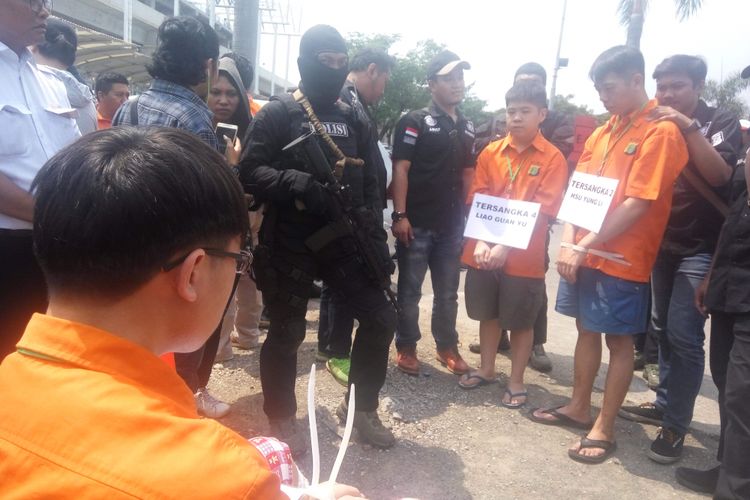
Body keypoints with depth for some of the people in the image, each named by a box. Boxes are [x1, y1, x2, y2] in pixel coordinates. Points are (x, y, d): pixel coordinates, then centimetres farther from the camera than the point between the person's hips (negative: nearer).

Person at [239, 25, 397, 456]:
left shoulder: (353, 119, 13)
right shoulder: (278, 113, -4)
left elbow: (369, 184, 13)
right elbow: (250, 172, -11)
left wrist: (377, 239, 5)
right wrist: (299, 183, -27)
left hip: (341, 239, 5)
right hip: (289, 244, -5)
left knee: (381, 318, 4)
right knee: (286, 334, 5)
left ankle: (361, 408, 24)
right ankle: (282, 419, 27)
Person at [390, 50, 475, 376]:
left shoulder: (467, 127, 12)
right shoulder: (415, 122, -5)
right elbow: (400, 169, -11)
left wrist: (467, 214, 13)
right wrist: (400, 215, -17)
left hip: (452, 224, 5)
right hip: (417, 223, -5)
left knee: (448, 292, 15)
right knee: (409, 290, 5)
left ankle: (447, 346, 28)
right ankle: (406, 347, 20)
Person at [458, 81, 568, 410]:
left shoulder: (553, 159, -5)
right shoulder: (490, 153, 5)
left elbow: (542, 212, -10)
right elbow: (476, 201, 2)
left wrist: (506, 247, -18)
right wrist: (481, 242, -12)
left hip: (523, 257, -3)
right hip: (484, 252, 3)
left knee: (521, 321, 9)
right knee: (488, 313, 16)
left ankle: (516, 382, 25)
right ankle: (486, 369, 35)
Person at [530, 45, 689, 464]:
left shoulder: (661, 132, -11)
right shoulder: (603, 132, 11)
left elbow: (638, 204, -18)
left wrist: (586, 246, -18)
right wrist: (569, 242, -6)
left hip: (622, 259, -7)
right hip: (584, 254, 7)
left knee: (619, 340, 5)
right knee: (587, 329, 16)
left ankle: (605, 428, 17)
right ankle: (579, 407, 31)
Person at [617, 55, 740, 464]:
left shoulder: (721, 123, -5)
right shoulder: (655, 126, 7)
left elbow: (720, 175, -20)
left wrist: (689, 128, -26)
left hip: (700, 247, -5)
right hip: (662, 242, 5)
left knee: (683, 334, -10)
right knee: (662, 329, 13)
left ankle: (676, 425, 0)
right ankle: (665, 403, 27)